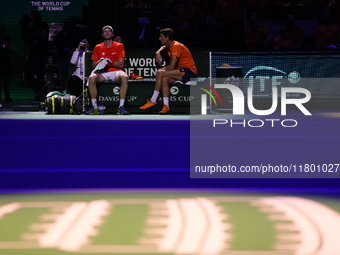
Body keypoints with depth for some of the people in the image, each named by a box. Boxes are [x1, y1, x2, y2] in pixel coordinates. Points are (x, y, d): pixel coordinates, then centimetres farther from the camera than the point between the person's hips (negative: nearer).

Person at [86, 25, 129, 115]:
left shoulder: (119, 46, 9)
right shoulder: (98, 47, 14)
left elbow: (121, 64, 1)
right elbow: (93, 65, 12)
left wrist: (110, 62, -18)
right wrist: (99, 62, -11)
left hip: (116, 71, -1)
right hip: (103, 73, 1)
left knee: (124, 77, -37)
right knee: (91, 78, -32)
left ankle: (121, 107, -34)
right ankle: (94, 107, -26)